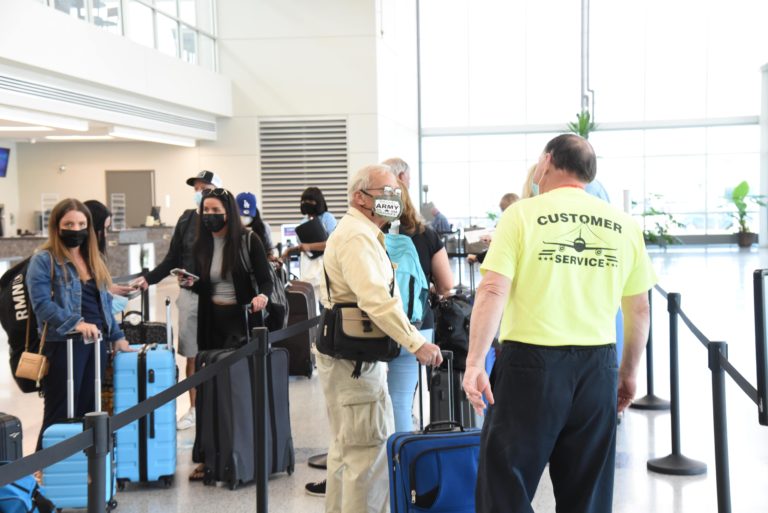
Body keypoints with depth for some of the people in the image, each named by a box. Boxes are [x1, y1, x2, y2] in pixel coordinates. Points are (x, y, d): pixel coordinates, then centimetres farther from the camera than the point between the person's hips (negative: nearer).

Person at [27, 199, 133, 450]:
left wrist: (116, 336, 15)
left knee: (89, 411, 11)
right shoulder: (43, 260, -6)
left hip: (96, 342, 7)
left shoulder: (94, 259, 16)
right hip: (63, 344, -7)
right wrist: (76, 323, -26)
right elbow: (42, 304, -16)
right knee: (60, 414, -2)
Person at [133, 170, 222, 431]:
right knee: (192, 355, 9)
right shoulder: (186, 220, 7)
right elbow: (172, 259, 12)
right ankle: (194, 409, 20)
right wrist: (149, 278, 2)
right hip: (189, 294, 4)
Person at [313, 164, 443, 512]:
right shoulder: (357, 236, -15)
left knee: (347, 448, 17)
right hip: (354, 357, -11)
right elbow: (376, 299, -26)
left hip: (348, 355, 11)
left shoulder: (358, 232, 20)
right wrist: (417, 344, -26)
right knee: (368, 451, -10)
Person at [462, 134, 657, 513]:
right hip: (598, 366, 4)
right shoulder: (623, 225, 7)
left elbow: (493, 291, -13)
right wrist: (629, 372, 22)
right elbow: (639, 309, 12)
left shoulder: (523, 215, -3)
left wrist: (475, 363, -11)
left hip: (533, 360, -4)